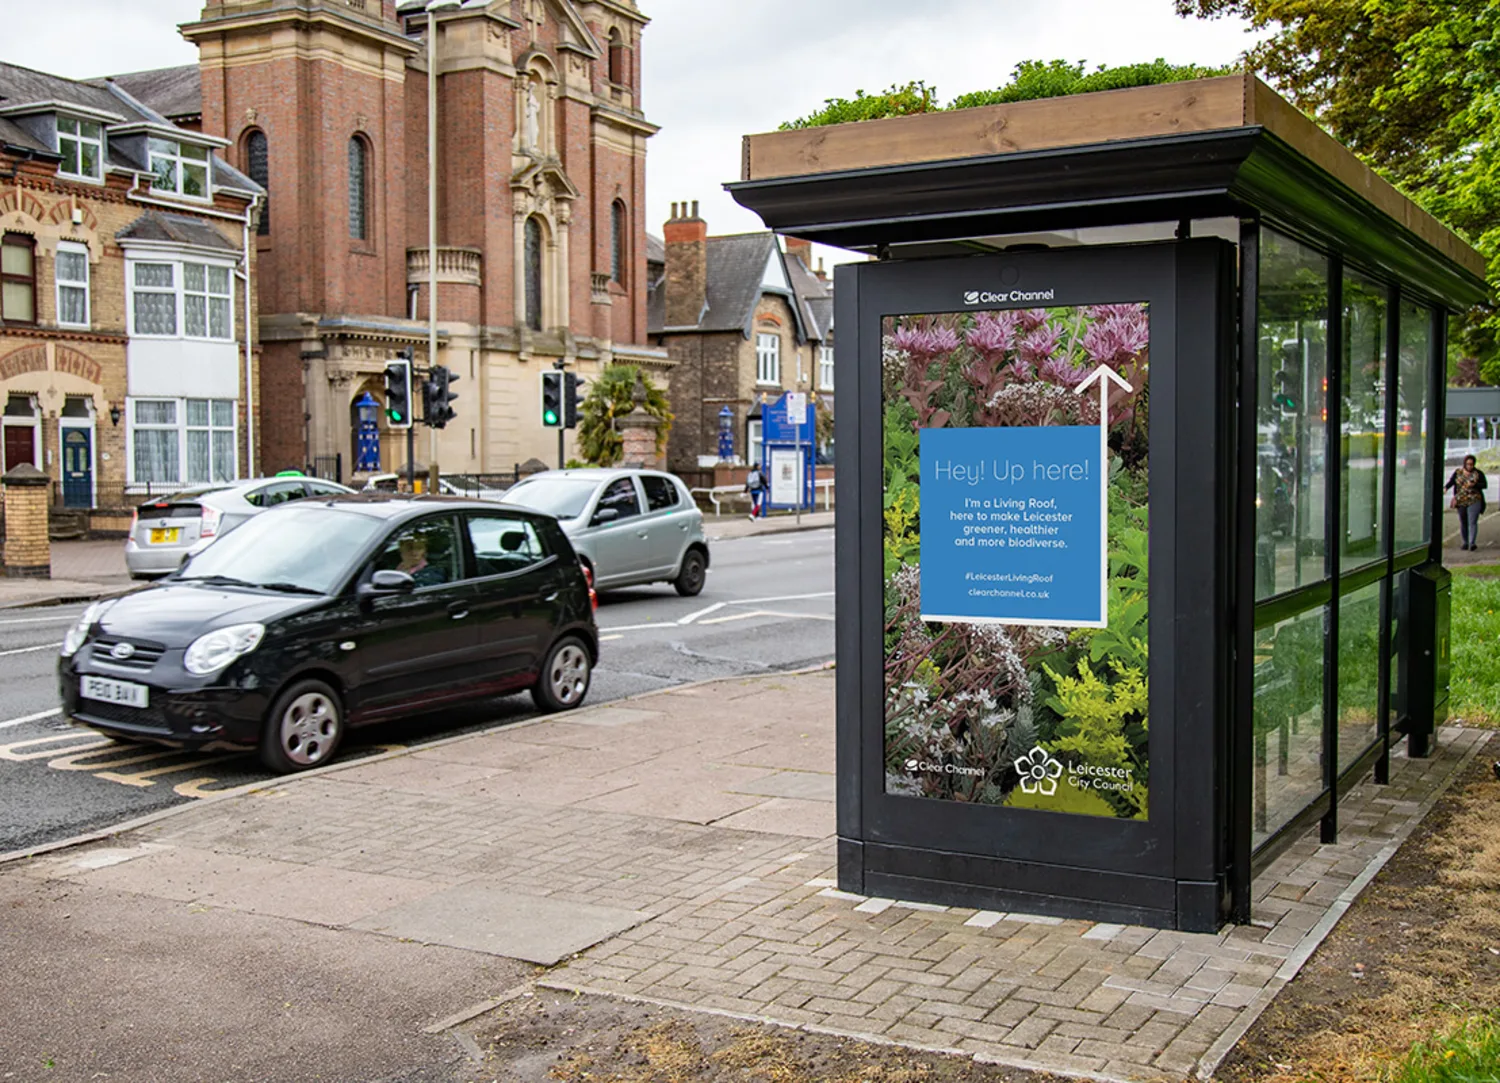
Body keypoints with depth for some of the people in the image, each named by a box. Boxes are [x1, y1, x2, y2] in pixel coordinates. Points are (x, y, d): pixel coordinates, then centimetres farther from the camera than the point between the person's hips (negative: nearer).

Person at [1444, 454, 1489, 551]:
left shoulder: (1478, 473, 0)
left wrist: (1474, 484, -21)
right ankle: (1465, 543, 18)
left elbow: (1485, 485, -3)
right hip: (1461, 501, 3)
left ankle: (1472, 543, -16)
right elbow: (1451, 482, -3)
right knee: (1463, 523, 7)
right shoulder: (1458, 472, 5)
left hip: (1474, 501, -3)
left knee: (1472, 522, -11)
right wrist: (1445, 488, -23)